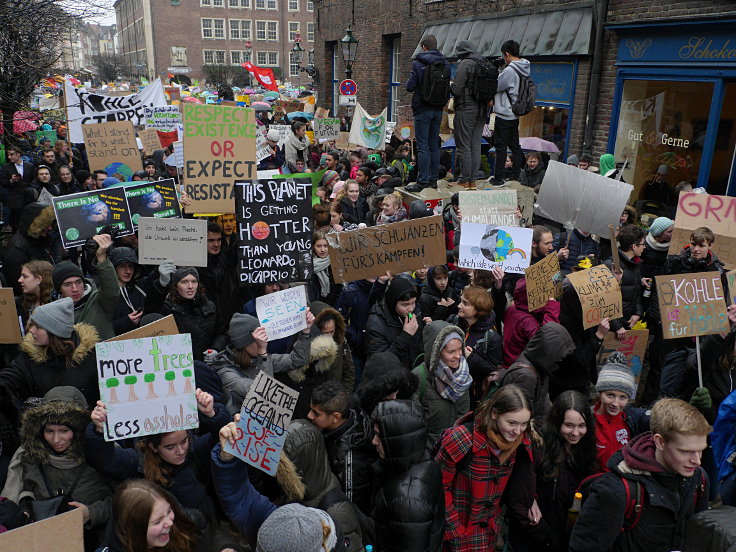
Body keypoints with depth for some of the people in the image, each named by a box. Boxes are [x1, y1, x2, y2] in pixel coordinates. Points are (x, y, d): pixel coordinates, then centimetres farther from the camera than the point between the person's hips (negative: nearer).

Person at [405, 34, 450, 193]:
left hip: (422, 109, -5)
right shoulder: (445, 64, 5)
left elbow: (410, 87, -11)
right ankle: (433, 179, 15)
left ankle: (423, 181, -7)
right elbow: (449, 87, 7)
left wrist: (409, 83, 10)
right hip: (438, 110, 5)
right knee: (434, 145, 11)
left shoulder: (418, 63, -9)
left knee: (422, 146, -4)